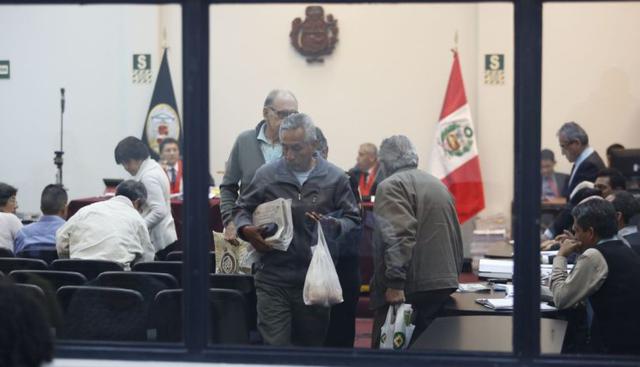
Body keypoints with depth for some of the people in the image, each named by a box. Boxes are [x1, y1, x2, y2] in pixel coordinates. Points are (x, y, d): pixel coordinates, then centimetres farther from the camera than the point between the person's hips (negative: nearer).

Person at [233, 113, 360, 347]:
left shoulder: (335, 178, 2)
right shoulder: (267, 175, 3)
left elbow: (353, 219, 7)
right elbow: (241, 209, 14)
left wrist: (333, 225, -15)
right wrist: (245, 229, -7)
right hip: (273, 279, -1)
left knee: (311, 344, 11)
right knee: (274, 346, -6)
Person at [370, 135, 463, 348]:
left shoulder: (391, 186, -6)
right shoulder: (438, 185, 21)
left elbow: (398, 236, -20)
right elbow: (456, 235, 23)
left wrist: (395, 282, -22)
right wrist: (454, 273, 26)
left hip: (412, 287, -8)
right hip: (445, 284, 8)